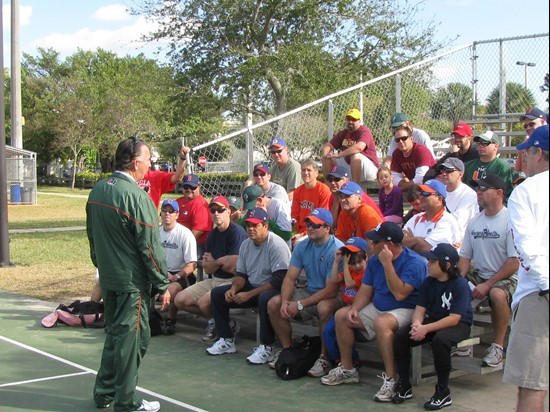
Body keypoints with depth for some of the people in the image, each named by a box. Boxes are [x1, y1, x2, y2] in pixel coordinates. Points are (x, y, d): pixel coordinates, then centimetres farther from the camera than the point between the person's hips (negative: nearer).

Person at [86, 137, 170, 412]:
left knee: (114, 333, 20)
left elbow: (92, 235, 16)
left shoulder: (98, 190, 6)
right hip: (132, 279, -8)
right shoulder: (135, 196, -20)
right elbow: (149, 247, -18)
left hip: (107, 276, 8)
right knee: (131, 337, 1)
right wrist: (163, 286, -11)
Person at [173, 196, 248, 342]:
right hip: (214, 280, 9)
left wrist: (215, 262, -1)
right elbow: (207, 269, 8)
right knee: (180, 300, 1)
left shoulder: (237, 232, -15)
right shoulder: (213, 234, 10)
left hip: (231, 282, -9)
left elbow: (233, 267, -21)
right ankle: (214, 320, 14)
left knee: (204, 301, -30)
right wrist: (222, 262, -12)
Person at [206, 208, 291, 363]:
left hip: (274, 289, -8)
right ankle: (227, 340, 5)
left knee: (265, 298, -41)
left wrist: (249, 294, -25)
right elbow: (241, 274, 15)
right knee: (216, 293, 1)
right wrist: (233, 289, -9)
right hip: (251, 287, 8)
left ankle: (266, 348, -29)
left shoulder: (277, 245, -18)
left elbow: (280, 279, -25)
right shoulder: (246, 244, 8)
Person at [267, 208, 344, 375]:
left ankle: (324, 357, -21)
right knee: (273, 304, -7)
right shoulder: (302, 246, 1)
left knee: (324, 307, -39)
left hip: (333, 297, -7)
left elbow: (331, 290, -25)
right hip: (309, 292, 7)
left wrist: (300, 304, -23)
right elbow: (290, 277, 2)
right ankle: (288, 349, 6)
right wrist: (285, 301, -17)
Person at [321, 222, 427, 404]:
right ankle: (347, 370, 11)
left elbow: (400, 293, -30)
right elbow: (366, 289, 8)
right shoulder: (374, 260, 5)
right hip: (378, 308, 9)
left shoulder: (414, 262, -20)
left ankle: (390, 379, -31)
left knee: (381, 323, -38)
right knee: (341, 315, 1)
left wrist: (387, 263, -29)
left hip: (405, 310, -9)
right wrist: (354, 308, -11)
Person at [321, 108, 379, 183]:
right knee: (327, 158, 1)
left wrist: (339, 154, -35)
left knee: (355, 155, -36)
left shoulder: (365, 131, -13)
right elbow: (328, 145, 7)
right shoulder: (343, 133, 9)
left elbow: (359, 147, -33)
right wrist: (325, 154, -18)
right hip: (348, 166, 7)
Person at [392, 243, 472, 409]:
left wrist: (426, 329, -29)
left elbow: (454, 319, -23)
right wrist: (417, 324, -24)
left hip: (458, 325, -6)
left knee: (439, 340, -38)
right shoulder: (429, 282, 2)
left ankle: (443, 392, -20)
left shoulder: (460, 284, -17)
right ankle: (404, 385, -1)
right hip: (433, 321, 6)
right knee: (400, 336, -15)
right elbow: (420, 308, 0)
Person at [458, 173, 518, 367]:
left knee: (497, 294, -37)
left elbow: (515, 262, -16)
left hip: (506, 277, -6)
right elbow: (465, 256, 11)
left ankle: (498, 345, -17)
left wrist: (488, 285, -20)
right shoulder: (474, 222, 9)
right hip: (478, 275, 6)